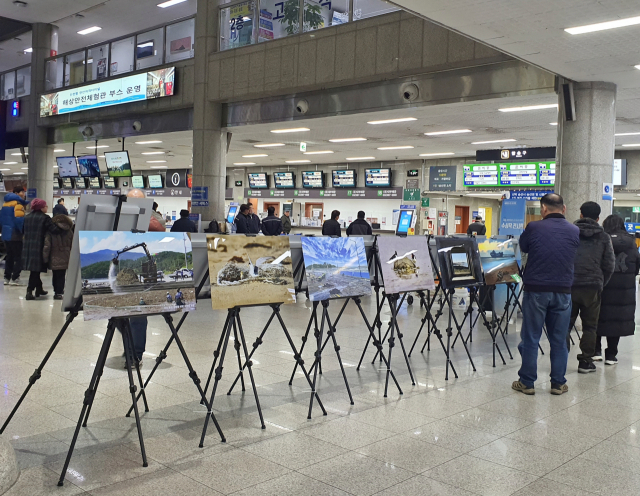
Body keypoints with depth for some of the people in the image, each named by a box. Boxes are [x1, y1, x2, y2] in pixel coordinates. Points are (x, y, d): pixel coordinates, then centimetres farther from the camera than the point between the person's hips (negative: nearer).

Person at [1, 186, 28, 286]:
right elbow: (19, 219, -22)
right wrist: (24, 231, -13)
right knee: (18, 257, -2)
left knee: (9, 256, 16)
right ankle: (15, 278, -3)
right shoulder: (18, 204, -13)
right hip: (15, 235, -8)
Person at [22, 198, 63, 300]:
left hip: (28, 248, 7)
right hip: (39, 248, -7)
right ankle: (29, 292, -8)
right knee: (36, 270, -5)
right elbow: (55, 230, -19)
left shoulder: (27, 217, 12)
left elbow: (24, 232, 20)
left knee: (35, 270, 15)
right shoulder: (45, 218, -10)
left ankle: (39, 289, 28)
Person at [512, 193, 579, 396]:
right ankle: (558, 383, 18)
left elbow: (523, 247, 9)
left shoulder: (534, 227, -8)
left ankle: (527, 382, 12)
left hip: (535, 290, -2)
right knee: (559, 340, 11)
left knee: (530, 339, 6)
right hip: (563, 291, 2)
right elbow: (575, 256, 13)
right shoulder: (575, 231, 0)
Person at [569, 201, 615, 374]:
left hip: (569, 286, 0)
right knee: (589, 326, 10)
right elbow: (609, 265, 3)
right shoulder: (603, 237, 3)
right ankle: (586, 361, 12)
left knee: (565, 324, 9)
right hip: (592, 288, 0)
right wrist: (600, 284, 14)